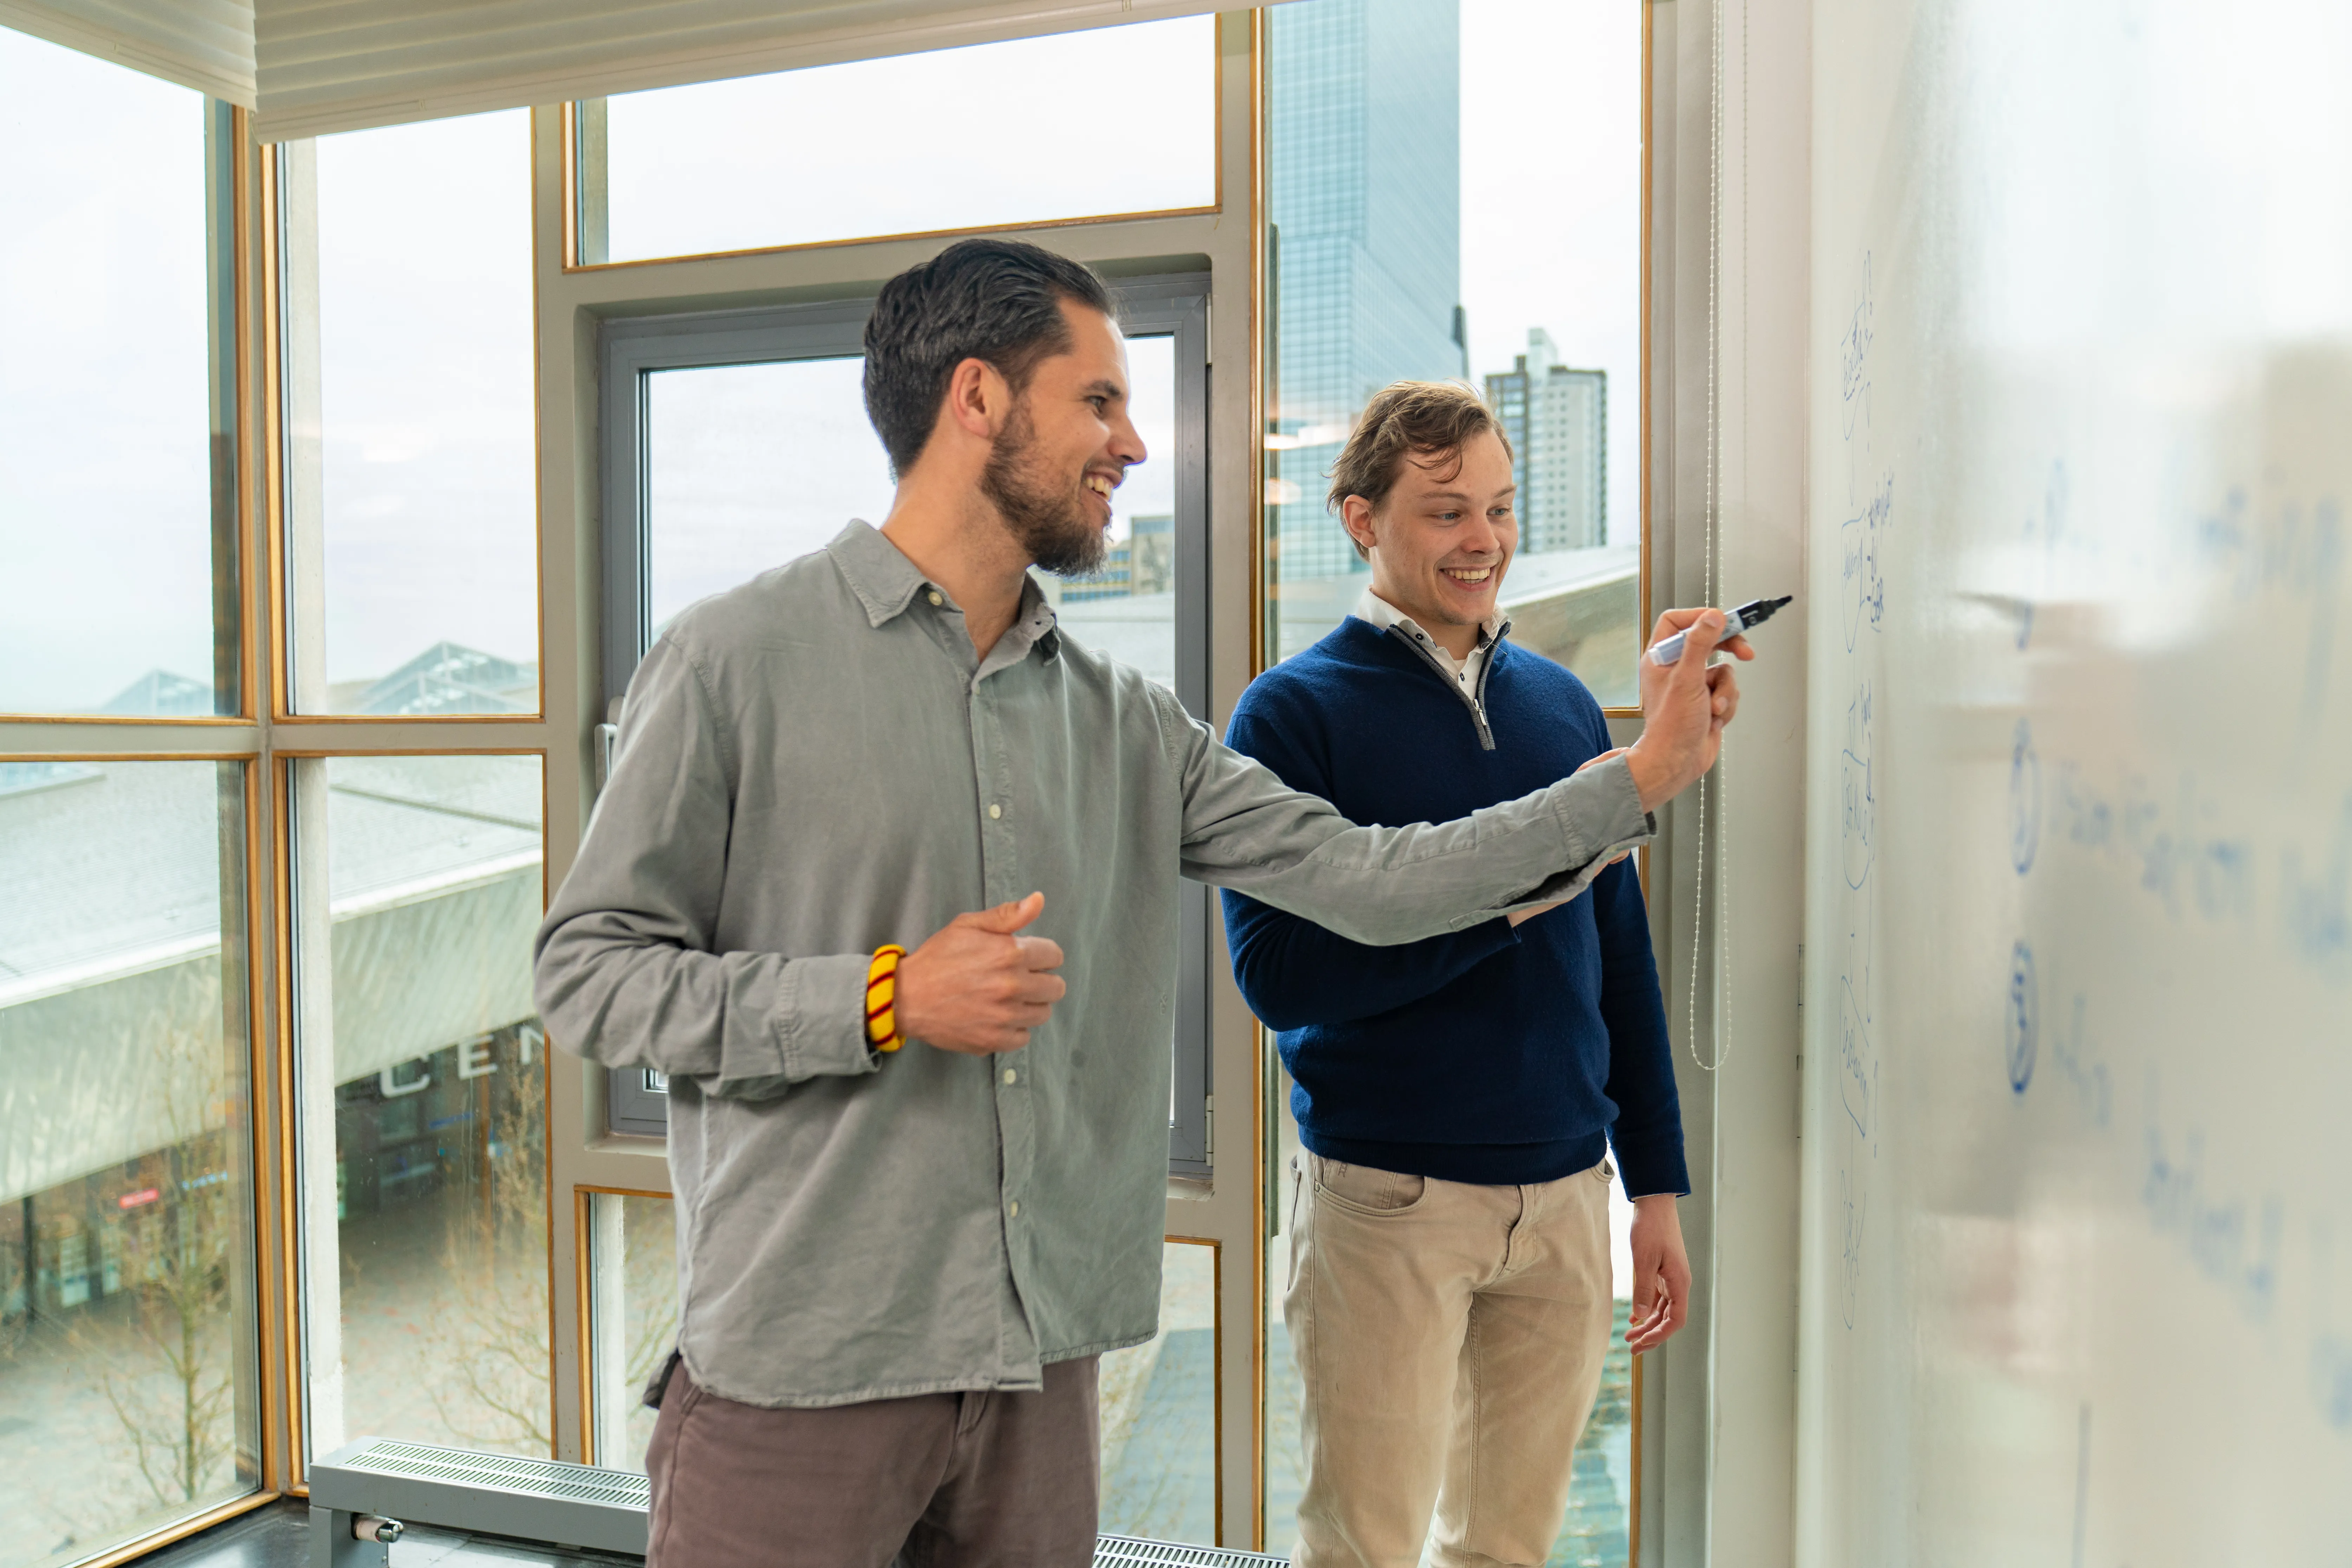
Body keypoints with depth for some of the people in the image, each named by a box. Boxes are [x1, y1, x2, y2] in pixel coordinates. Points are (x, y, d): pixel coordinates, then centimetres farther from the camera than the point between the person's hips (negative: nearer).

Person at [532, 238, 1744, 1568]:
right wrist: (885, 1001, -17)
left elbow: (1367, 879, 3)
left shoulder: (1125, 724, 7)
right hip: (804, 1366, -4)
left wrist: (1643, 775, 1)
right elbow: (588, 975, -7)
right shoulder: (736, 661, -6)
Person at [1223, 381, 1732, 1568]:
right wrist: (1507, 891, -21)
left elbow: (1620, 955, 12)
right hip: (1387, 1198, -4)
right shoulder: (1295, 713, -6)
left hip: (1567, 1191, 5)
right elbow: (1279, 972, -15)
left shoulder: (1564, 704, 9)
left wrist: (1657, 1184, 11)